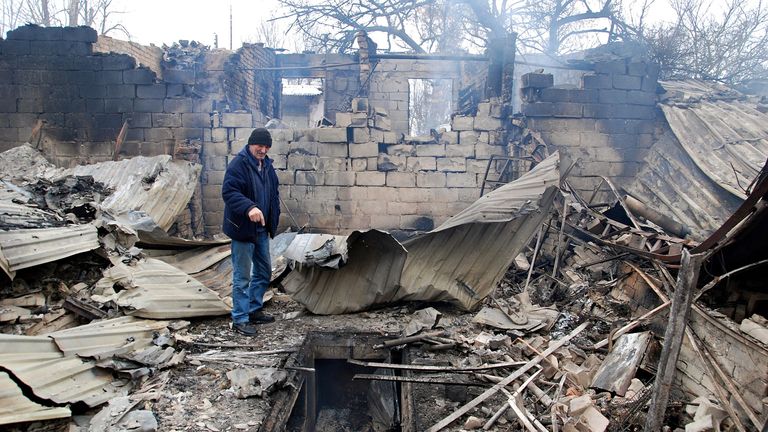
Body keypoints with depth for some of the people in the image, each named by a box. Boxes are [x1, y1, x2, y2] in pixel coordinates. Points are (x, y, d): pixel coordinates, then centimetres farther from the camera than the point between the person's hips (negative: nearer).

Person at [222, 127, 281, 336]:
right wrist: (249, 207, -40)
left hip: (262, 229, 8)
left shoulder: (267, 165, 10)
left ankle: (254, 309, 31)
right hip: (243, 229, -8)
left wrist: (273, 221, 12)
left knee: (264, 271, 16)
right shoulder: (238, 164, -15)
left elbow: (274, 193, 19)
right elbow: (228, 192, -25)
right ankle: (240, 319, 9)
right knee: (242, 276, -1)